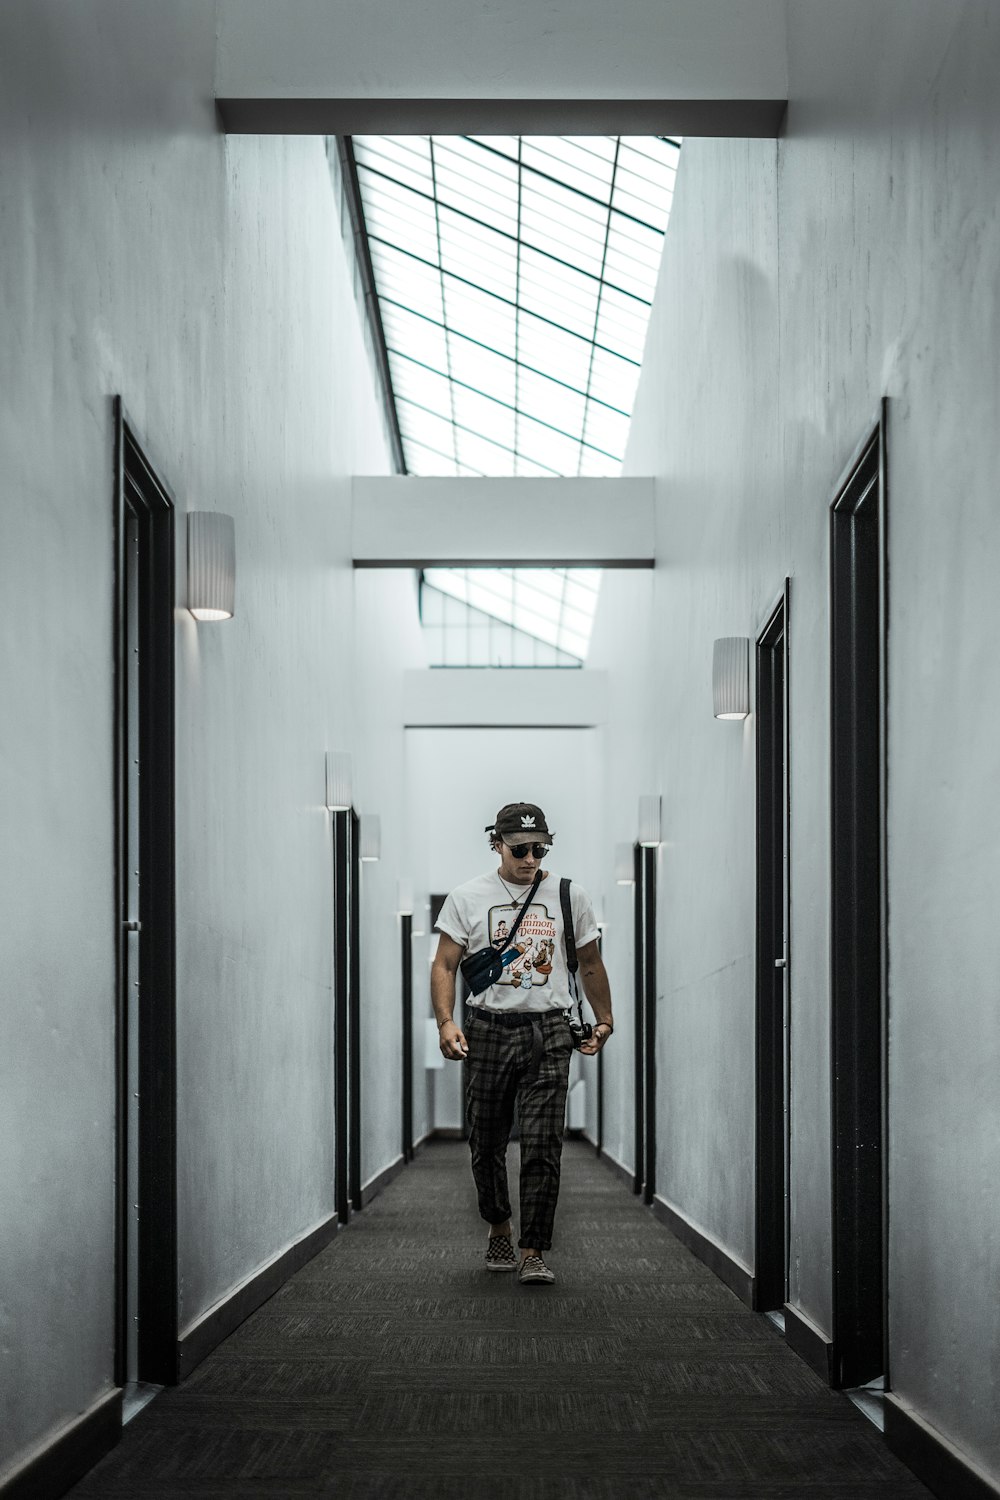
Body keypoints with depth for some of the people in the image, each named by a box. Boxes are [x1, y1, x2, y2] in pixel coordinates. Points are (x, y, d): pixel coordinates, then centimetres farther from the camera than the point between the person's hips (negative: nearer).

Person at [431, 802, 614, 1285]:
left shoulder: (569, 896, 5)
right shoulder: (467, 897, 2)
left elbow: (590, 963, 17)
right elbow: (444, 965, 1)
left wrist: (604, 1020, 15)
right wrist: (446, 1022, -13)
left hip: (547, 1032, 0)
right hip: (487, 1031, 1)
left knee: (543, 1146, -9)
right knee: (487, 1144, 10)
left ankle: (533, 1252, -5)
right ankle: (499, 1231, 32)